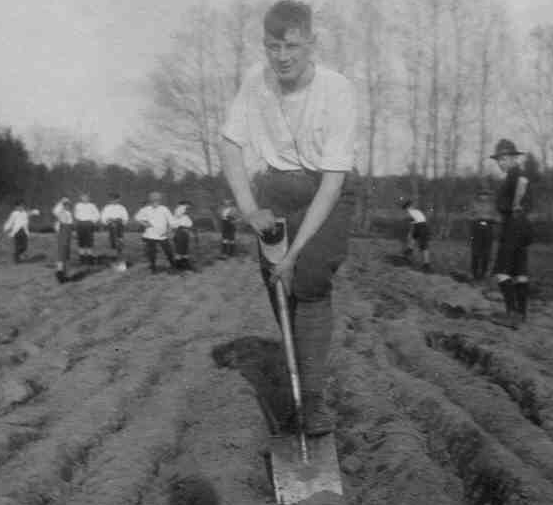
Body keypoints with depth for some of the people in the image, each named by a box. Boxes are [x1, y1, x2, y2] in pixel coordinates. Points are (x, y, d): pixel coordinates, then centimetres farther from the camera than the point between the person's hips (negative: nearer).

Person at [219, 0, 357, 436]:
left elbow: (333, 177, -24)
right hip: (276, 190, 4)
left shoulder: (337, 90, -23)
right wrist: (249, 209, -15)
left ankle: (314, 396, -14)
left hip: (325, 194, -3)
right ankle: (297, 377, 21)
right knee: (278, 284, -1)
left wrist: (296, 249, -27)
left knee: (310, 278, -22)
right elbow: (231, 145, 0)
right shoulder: (256, 81, -11)